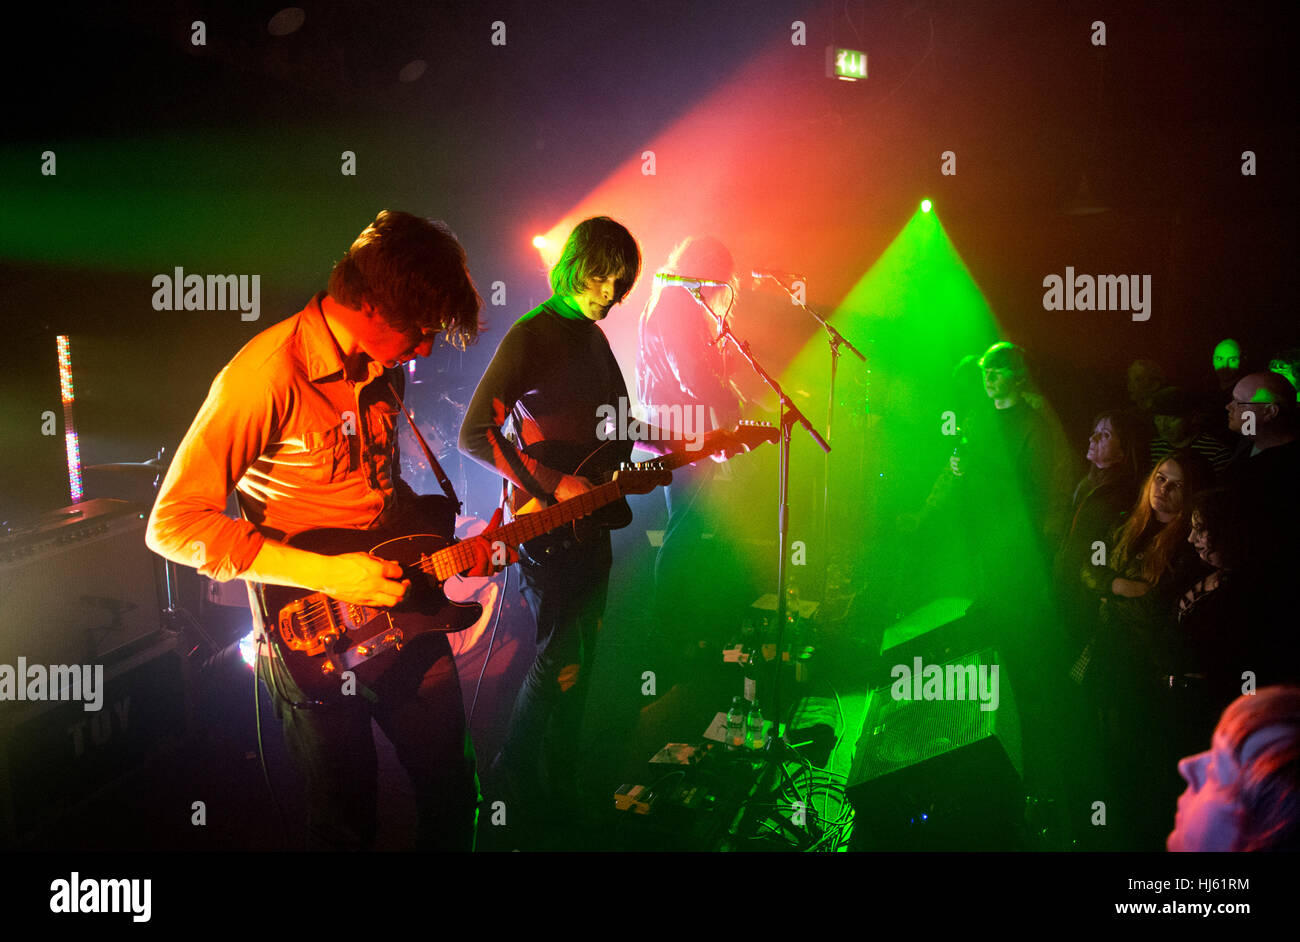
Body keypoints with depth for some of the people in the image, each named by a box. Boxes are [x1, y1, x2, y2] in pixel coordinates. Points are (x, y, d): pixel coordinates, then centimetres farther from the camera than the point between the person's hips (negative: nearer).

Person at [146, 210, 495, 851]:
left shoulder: (383, 364, 3)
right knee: (348, 824, 9)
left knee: (452, 788, 17)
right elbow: (173, 524, -23)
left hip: (399, 601, 7)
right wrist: (325, 573, -26)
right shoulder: (268, 375, -23)